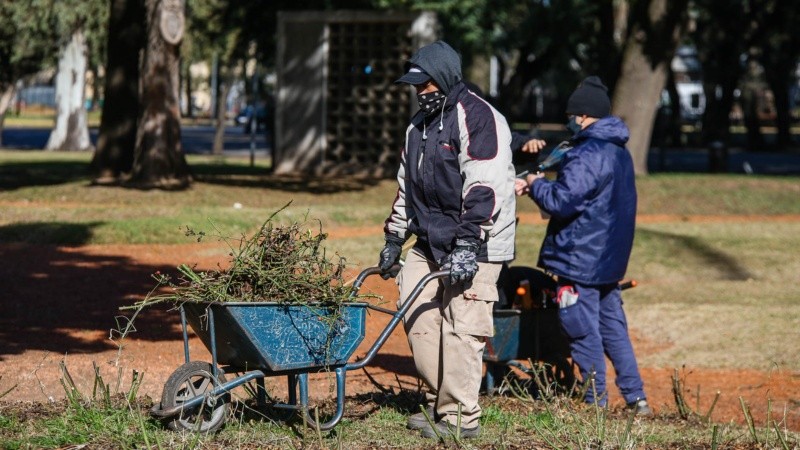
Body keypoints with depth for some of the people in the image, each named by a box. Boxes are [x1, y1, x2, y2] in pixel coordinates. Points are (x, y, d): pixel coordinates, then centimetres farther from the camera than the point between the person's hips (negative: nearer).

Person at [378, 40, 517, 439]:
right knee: (418, 318, 3)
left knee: (461, 329, -9)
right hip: (429, 243, 9)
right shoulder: (420, 125, 18)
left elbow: (484, 188, -20)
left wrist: (466, 245, -25)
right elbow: (407, 186, 27)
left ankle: (461, 417, -4)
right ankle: (438, 404, 11)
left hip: (474, 246, -9)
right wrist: (394, 237, 24)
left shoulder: (477, 117, -11)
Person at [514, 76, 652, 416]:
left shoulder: (588, 155, -19)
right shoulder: (619, 152, 14)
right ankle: (635, 397, 15)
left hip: (580, 259, -10)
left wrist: (536, 185, -4)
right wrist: (538, 186, 9)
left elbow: (562, 202, -22)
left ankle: (596, 401, 4)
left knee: (584, 331, -1)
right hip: (610, 259, 10)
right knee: (612, 326, 15)